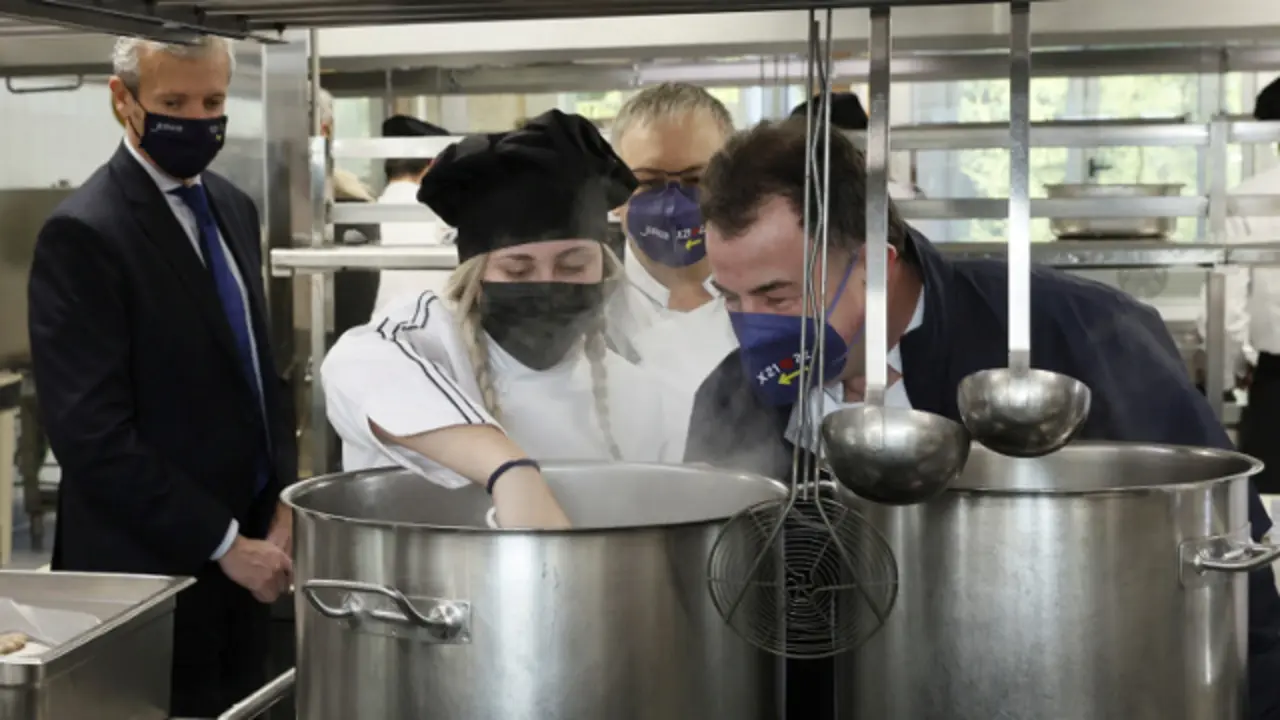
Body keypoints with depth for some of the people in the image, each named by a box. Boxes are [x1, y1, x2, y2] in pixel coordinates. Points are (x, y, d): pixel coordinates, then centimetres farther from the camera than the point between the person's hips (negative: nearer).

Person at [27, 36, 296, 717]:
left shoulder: (233, 208, 8)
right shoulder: (82, 234, -15)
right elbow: (92, 432, -20)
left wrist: (284, 501, 3)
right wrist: (223, 543, -16)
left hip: (245, 548, 7)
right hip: (153, 564, -7)